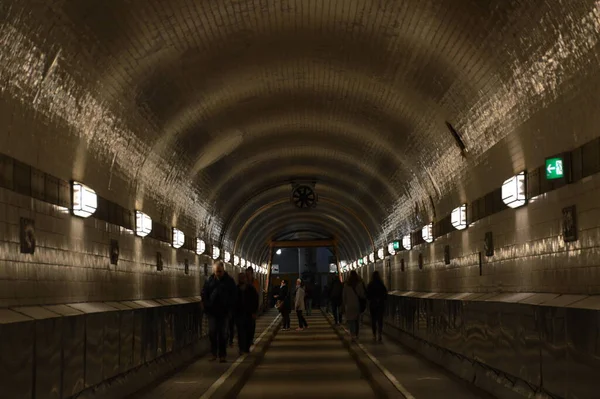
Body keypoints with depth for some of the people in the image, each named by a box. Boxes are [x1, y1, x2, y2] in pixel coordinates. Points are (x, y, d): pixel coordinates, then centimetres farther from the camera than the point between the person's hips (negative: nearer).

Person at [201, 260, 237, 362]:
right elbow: (204, 295, 7)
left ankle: (222, 355, 7)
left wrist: (229, 310, -3)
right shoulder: (209, 280, 4)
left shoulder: (229, 281, 1)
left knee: (223, 334, 2)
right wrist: (207, 307, -1)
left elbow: (233, 297, 3)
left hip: (224, 312, -1)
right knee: (212, 333, 0)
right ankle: (214, 353, 10)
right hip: (212, 312, 1)